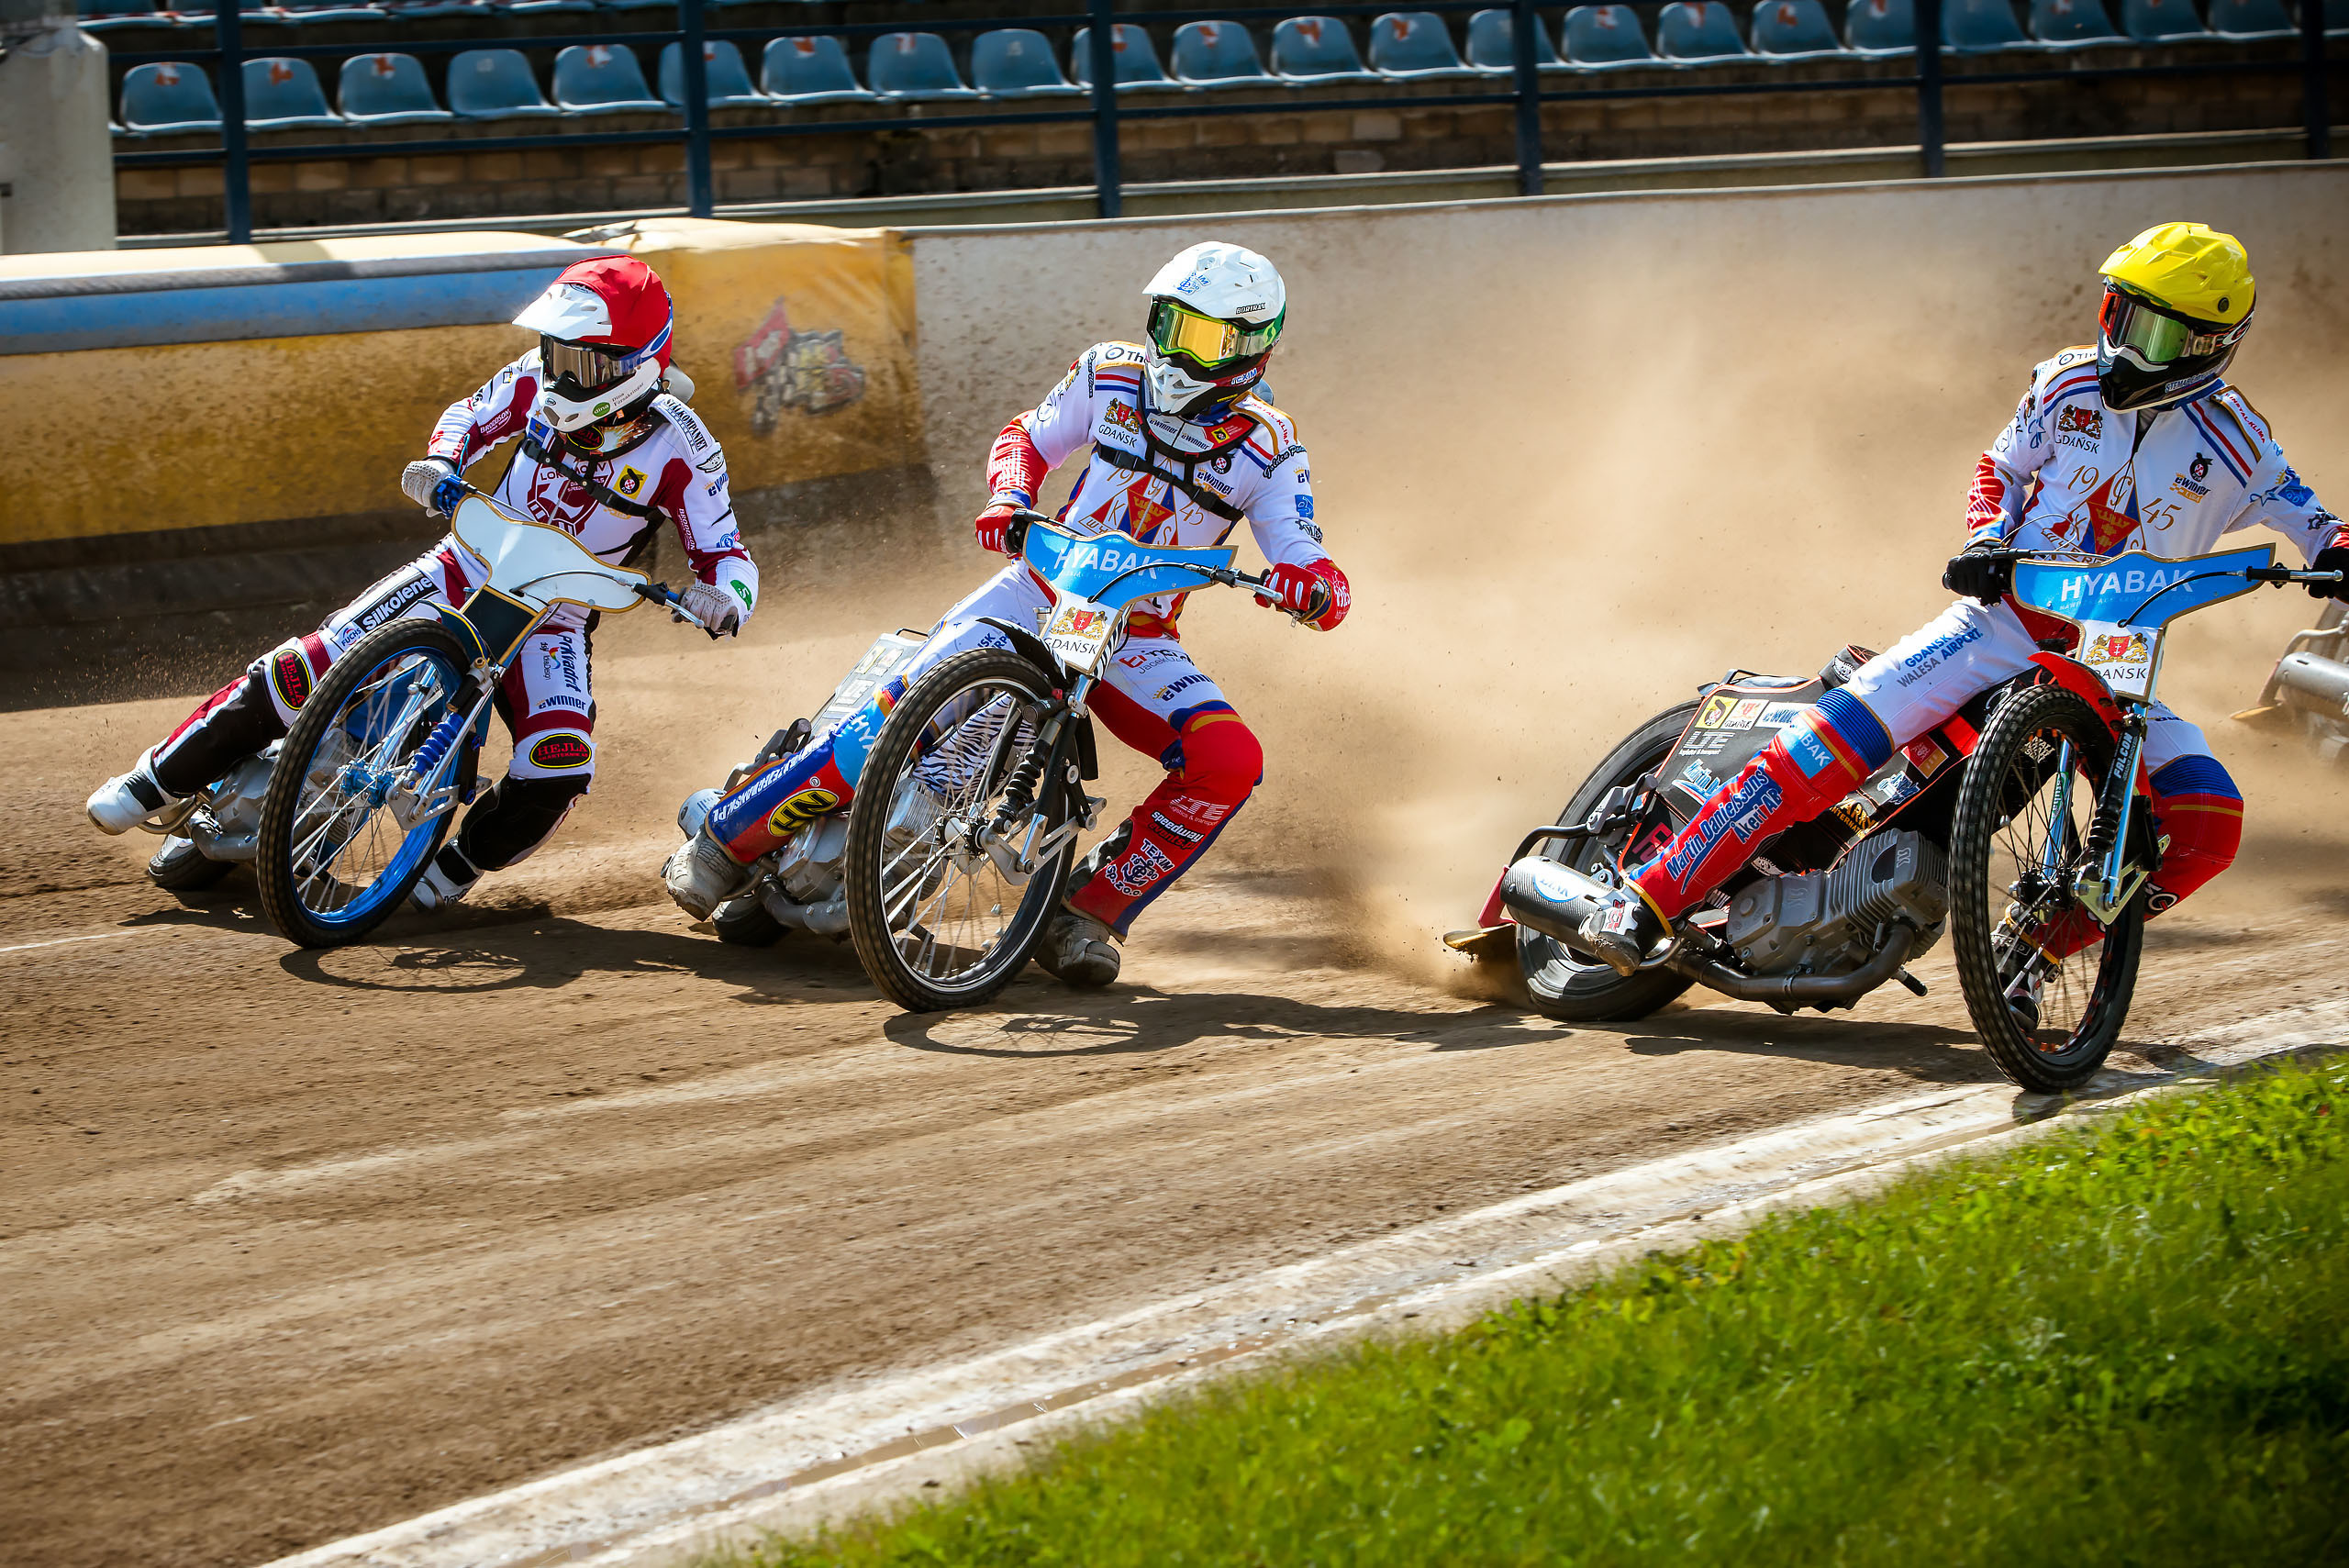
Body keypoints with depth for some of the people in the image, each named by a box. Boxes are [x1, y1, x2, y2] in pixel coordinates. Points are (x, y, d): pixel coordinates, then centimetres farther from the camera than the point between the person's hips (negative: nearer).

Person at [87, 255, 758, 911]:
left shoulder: (680, 451, -19)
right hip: (469, 568, 2)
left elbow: (727, 556, -16)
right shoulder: (544, 378, -9)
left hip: (553, 619, -2)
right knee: (302, 668, -9)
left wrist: (721, 601, -40)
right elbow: (471, 416, 9)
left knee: (557, 772, -28)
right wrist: (441, 463, -13)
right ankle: (164, 781, 7)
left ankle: (451, 869, -1)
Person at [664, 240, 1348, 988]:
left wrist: (1311, 583, -35)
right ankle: (726, 840, -8)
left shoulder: (1268, 447, -5)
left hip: (1140, 639, 1)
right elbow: (1029, 436, 14)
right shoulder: (1113, 376, -1)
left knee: (1230, 763, -26)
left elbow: (1325, 587, -10)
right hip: (1043, 590, -1)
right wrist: (1008, 499, -9)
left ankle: (1087, 916, -13)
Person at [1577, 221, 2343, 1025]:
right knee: (1826, 747, -20)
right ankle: (1644, 898, -17)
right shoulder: (2070, 385, 2)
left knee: (2208, 823, -22)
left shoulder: (2231, 441, -1)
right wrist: (1986, 538, -5)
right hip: (2003, 621, -1)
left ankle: (2036, 955, -6)